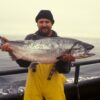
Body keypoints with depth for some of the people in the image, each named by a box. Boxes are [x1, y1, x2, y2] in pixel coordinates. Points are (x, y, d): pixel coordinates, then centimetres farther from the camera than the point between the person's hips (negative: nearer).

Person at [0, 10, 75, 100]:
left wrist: (65, 60, -26)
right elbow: (24, 63, -8)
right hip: (34, 81, 1)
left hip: (53, 82, 0)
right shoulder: (30, 38, 0)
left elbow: (62, 70, -5)